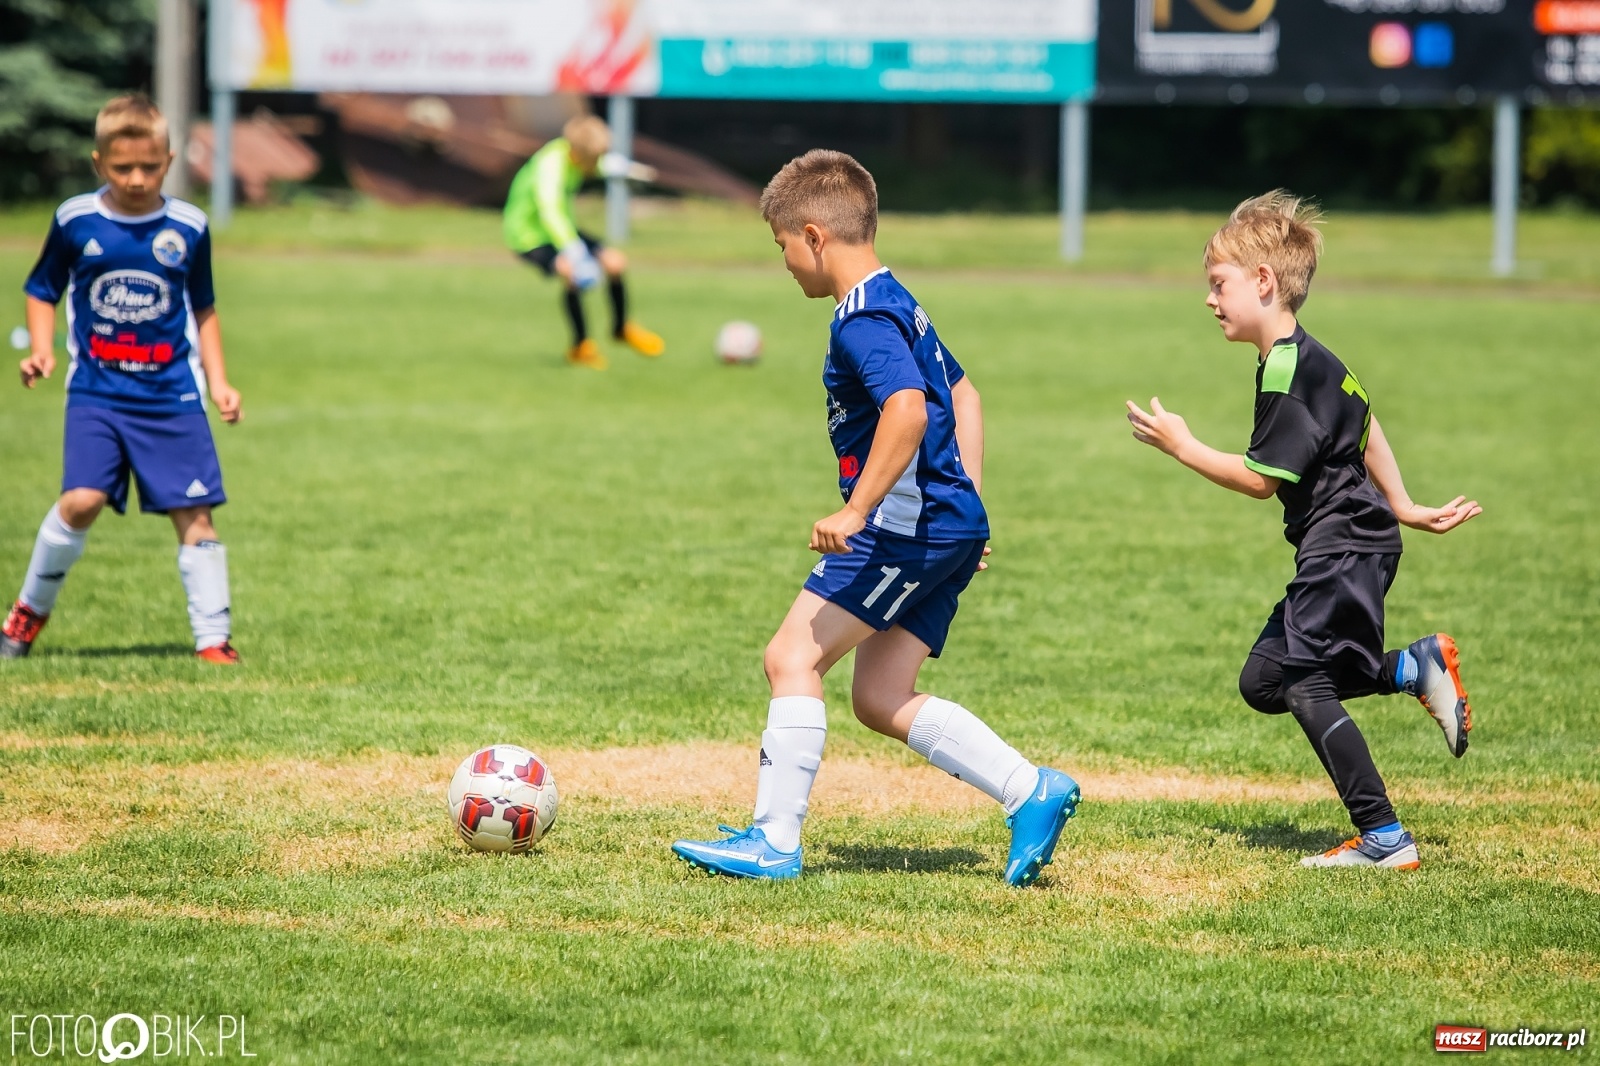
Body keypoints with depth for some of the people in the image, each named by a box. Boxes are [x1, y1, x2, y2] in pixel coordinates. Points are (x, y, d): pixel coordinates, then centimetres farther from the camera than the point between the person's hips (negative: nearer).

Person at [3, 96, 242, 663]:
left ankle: (213, 638, 4)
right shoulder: (75, 221, -1)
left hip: (173, 396, 1)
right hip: (97, 392, -1)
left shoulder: (188, 227, 3)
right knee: (82, 500, -15)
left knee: (194, 514, -3)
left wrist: (218, 381, 9)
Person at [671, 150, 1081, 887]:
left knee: (792, 657, -8)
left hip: (907, 526, -10)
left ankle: (773, 841, -9)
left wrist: (856, 508, -31)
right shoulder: (898, 305, 18)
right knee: (879, 700, 11)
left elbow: (908, 409, -31)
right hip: (947, 527, 10)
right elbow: (961, 393, 29)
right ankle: (1032, 793, 8)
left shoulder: (863, 320, -15)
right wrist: (966, 500, 27)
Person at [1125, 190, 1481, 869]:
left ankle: (1384, 839, -11)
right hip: (1352, 542, 10)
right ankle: (1419, 668, 12)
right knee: (1263, 680, 11)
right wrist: (1402, 508, 28)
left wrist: (1181, 446, -9)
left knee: (1304, 684, -10)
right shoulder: (1307, 358, 14)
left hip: (1345, 546, -10)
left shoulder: (1288, 371, -18)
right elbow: (1365, 427, 24)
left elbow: (1261, 478, -18)